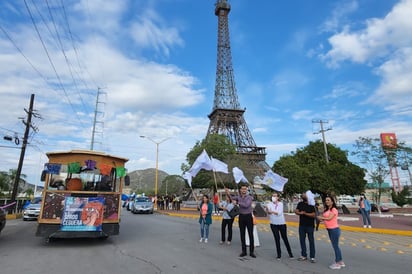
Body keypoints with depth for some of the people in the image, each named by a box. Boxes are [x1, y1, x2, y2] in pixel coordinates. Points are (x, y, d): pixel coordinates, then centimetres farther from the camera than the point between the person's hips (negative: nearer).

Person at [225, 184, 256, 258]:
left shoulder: (249, 197, -9)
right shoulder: (238, 197, 2)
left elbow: (246, 205, -23)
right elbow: (231, 198, -9)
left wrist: (238, 202, -18)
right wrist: (228, 194, -28)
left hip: (248, 216, -3)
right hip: (241, 216, 3)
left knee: (250, 234, 3)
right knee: (242, 234, 9)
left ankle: (251, 251, 14)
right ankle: (244, 251, 21)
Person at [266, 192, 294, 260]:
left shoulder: (280, 204, -6)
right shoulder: (269, 204, -3)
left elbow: (279, 213, -18)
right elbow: (268, 212, -17)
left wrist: (272, 211, -33)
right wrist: (267, 210, -39)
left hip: (282, 223, 0)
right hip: (273, 224, 1)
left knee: (285, 238, 9)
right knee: (277, 239, 2)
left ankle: (290, 253, 26)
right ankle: (279, 255, 14)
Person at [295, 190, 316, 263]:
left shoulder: (312, 205, -10)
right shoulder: (300, 204, 5)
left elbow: (314, 215, -18)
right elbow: (296, 211, 1)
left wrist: (305, 213, -20)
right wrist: (300, 213, -19)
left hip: (310, 226, -5)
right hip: (301, 225, 5)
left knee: (311, 241, 3)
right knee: (302, 240, 9)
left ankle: (312, 257, 10)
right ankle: (304, 256, 20)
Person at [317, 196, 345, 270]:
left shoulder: (334, 209, -13)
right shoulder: (326, 210, 12)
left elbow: (329, 218, -21)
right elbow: (324, 218, 8)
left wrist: (321, 218, -11)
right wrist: (321, 219, -11)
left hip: (334, 230, -9)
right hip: (329, 230, 9)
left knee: (335, 246, 0)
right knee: (336, 246, 17)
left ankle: (337, 264, 10)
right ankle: (341, 262, 29)